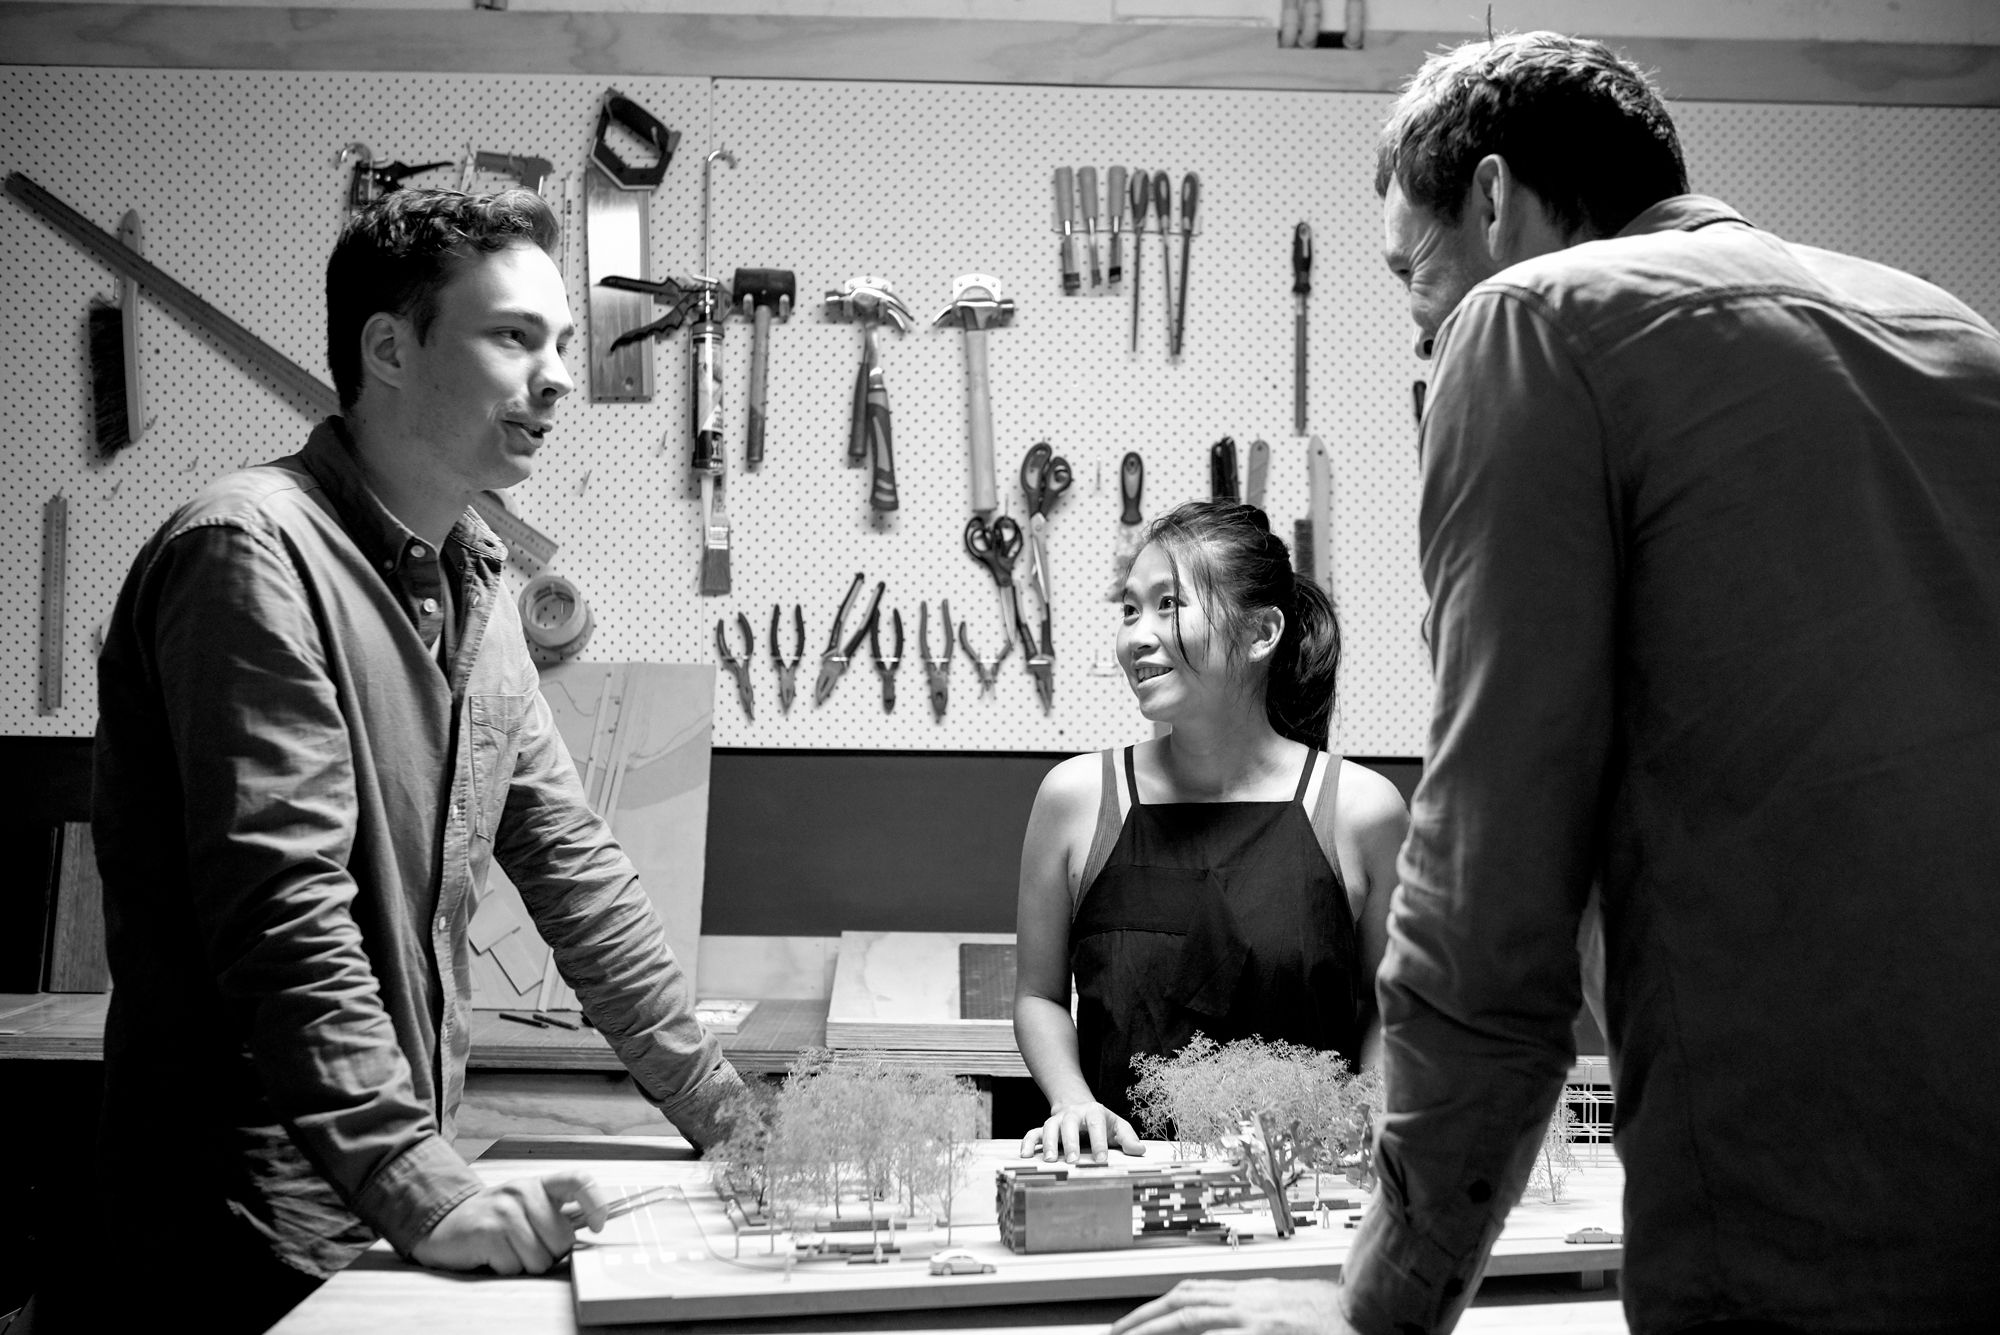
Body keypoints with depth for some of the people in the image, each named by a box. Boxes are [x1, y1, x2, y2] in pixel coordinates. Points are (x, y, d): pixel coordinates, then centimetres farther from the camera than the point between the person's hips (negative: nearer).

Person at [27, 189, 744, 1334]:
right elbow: (284, 920, -23)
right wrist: (422, 1188, -28)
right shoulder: (255, 553, -16)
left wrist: (729, 1114, 9)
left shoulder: (476, 582, 11)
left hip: (399, 1215, 8)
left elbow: (573, 864, 13)